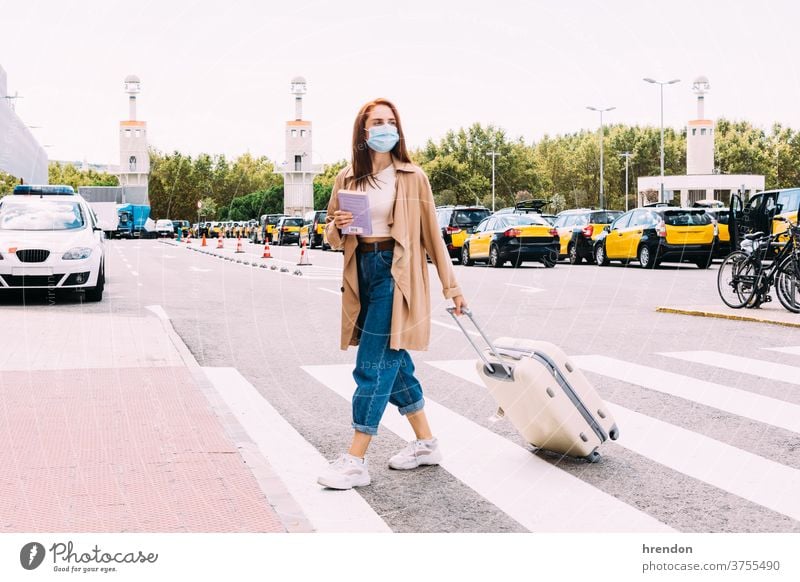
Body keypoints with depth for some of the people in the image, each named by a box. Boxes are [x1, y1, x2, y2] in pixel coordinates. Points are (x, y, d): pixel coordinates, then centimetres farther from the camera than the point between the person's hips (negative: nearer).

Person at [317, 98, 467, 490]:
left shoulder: (412, 178, -1)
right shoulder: (347, 179, 9)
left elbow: (431, 233, 4)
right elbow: (332, 237, 15)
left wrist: (450, 283, 6)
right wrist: (338, 226, -9)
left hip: (397, 272, -5)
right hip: (362, 271, 5)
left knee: (373, 366, -8)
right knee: (394, 363, 13)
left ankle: (356, 461, -4)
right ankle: (426, 443, 27)